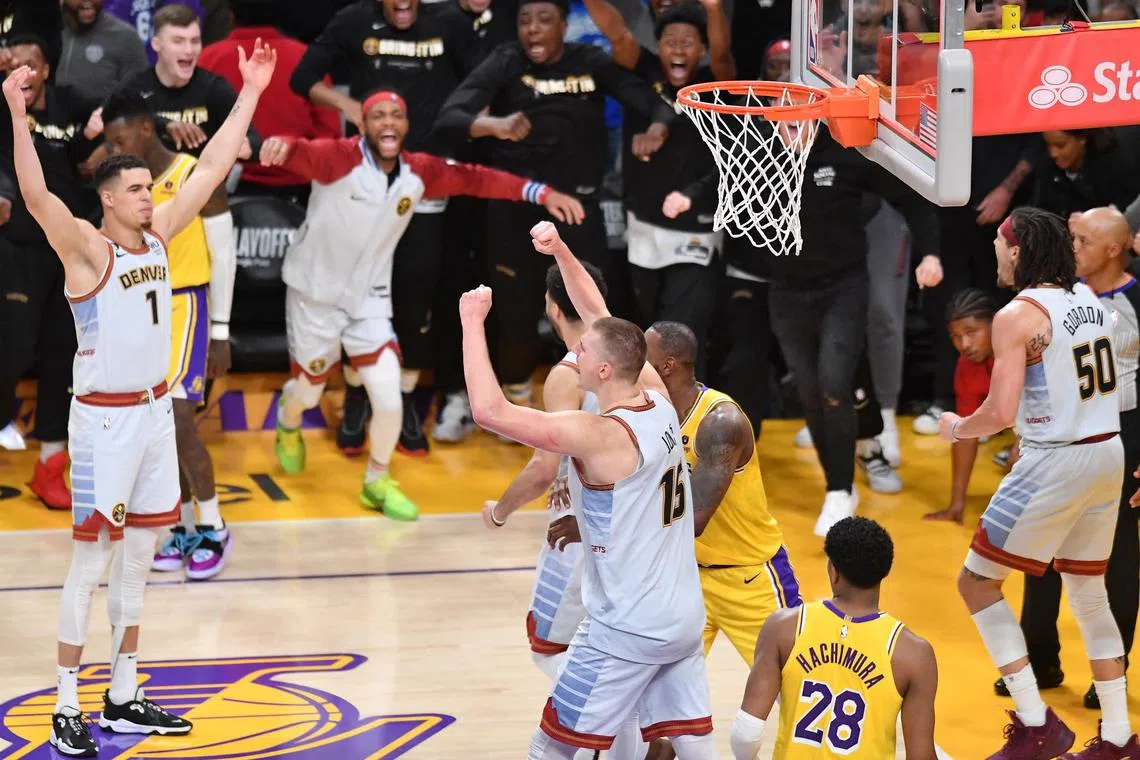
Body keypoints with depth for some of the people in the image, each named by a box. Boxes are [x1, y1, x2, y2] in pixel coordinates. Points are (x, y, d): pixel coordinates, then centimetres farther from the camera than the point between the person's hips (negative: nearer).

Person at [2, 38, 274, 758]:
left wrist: (250, 93, 8)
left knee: (138, 555, 12)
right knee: (92, 558, -3)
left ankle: (124, 697, 21)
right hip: (104, 419, -7)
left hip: (155, 411, 7)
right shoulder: (87, 249, -13)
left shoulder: (157, 235, 6)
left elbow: (211, 168, 10)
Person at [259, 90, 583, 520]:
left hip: (370, 299, 3)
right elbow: (304, 155, -42)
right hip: (315, 293, -3)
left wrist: (540, 193, -11)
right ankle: (288, 425, 53)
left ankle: (377, 483, 20)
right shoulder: (340, 158, -23)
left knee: (389, 400, -8)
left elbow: (475, 179, -3)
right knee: (309, 392, 13)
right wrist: (282, 145, -67)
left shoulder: (419, 173, -8)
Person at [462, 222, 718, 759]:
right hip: (684, 619, 8)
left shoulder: (600, 436, -22)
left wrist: (473, 322, -18)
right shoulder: (660, 404, 1)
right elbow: (605, 324, 16)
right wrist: (561, 252, 12)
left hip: (627, 630, -8)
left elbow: (488, 410, -27)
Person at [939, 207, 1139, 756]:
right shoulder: (1089, 299, 9)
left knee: (976, 582, 3)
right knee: (1088, 592, 19)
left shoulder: (1017, 315, -15)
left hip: (1054, 463, -8)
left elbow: (1001, 413, -20)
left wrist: (957, 429, -2)